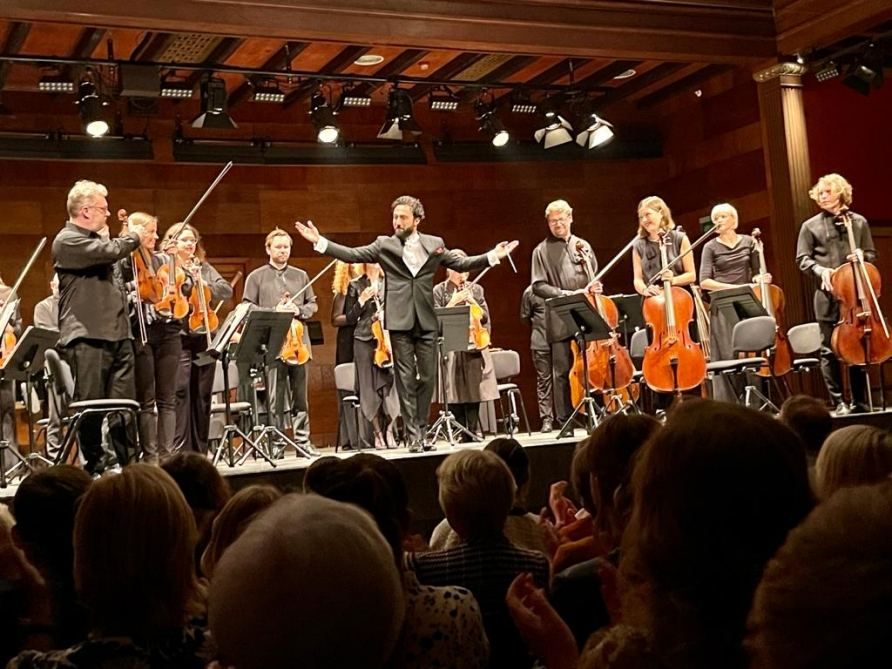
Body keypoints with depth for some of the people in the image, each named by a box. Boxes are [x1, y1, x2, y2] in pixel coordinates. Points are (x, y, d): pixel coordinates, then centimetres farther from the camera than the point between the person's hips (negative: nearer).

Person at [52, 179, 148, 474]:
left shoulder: (95, 240, 21)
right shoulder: (67, 240, -8)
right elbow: (111, 251, -21)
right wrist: (133, 237, -4)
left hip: (117, 333, 9)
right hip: (87, 336, -8)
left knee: (124, 403, 7)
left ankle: (128, 460, 11)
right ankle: (95, 462, 7)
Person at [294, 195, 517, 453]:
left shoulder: (434, 244, 10)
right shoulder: (384, 245, 6)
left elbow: (461, 263, 14)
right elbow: (352, 255, 0)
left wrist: (492, 256, 6)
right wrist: (320, 242, -9)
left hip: (426, 320, 2)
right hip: (399, 320, -2)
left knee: (427, 378, 4)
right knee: (406, 379, -1)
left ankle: (422, 431, 15)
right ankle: (413, 435, 3)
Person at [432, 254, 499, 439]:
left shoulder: (475, 289, 15)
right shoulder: (439, 290, 6)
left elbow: (484, 317, 9)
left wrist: (472, 301, -5)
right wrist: (453, 301, -10)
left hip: (474, 346, 2)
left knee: (474, 390, -1)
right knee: (455, 393, -5)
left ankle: (473, 431, 5)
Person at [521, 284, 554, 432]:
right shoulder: (530, 291, 4)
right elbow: (525, 316, 10)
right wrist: (538, 326, 3)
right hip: (541, 342, -1)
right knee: (544, 379, 3)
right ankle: (547, 419, 7)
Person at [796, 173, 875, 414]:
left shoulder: (858, 222, 9)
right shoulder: (811, 226, 4)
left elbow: (871, 254, 14)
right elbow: (803, 259, 3)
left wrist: (862, 256, -8)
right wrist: (820, 270, -15)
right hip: (828, 295, -2)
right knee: (830, 350, -3)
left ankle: (858, 401, 15)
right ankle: (839, 402, 4)